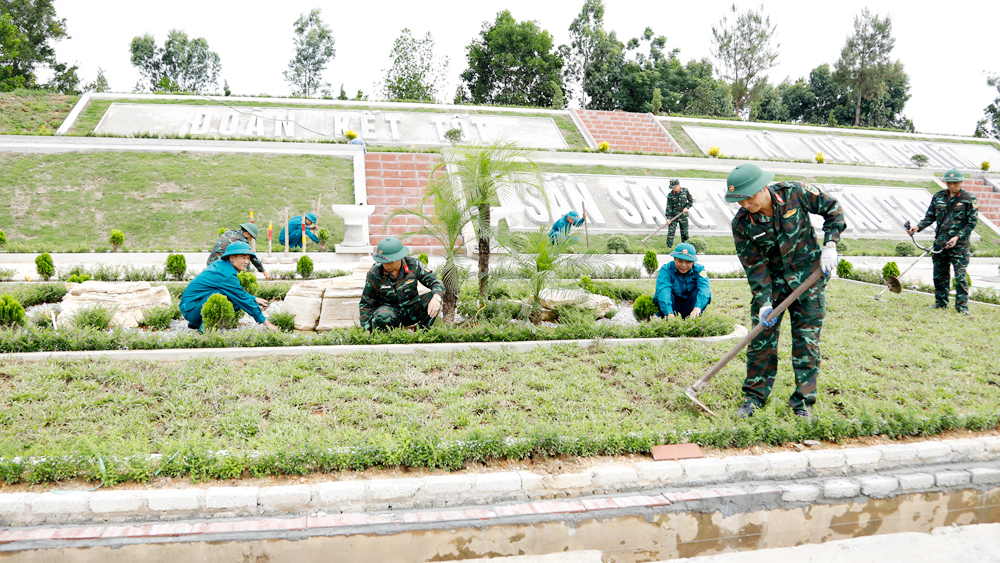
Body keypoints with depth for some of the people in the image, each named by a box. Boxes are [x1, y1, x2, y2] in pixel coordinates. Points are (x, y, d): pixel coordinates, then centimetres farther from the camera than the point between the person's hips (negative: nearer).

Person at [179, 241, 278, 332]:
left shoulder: (221, 264, 6)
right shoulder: (226, 274, -22)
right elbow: (244, 299, -18)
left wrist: (254, 299, 10)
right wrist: (265, 322, -14)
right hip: (190, 308, -10)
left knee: (237, 301, 4)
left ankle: (195, 323, 14)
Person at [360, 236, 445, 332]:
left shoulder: (413, 264, -12)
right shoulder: (374, 274, -14)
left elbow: (436, 283, -11)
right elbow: (365, 304, -5)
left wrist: (436, 298, -35)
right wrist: (367, 330, -14)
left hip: (412, 309, 2)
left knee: (434, 299, -24)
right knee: (382, 317, -38)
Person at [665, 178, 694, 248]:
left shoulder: (685, 191, -4)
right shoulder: (670, 195, -10)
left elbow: (691, 200, 5)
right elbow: (668, 206, -9)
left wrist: (687, 207, -12)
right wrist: (668, 217, -15)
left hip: (683, 216, 2)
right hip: (673, 216, -1)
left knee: (684, 232, 8)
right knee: (670, 232, -5)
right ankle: (669, 247, 4)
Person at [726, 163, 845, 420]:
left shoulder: (796, 193, -17)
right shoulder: (742, 223, -15)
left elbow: (832, 209, -1)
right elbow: (755, 265, -10)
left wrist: (830, 245, -11)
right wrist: (764, 302, -16)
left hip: (808, 277, -1)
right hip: (771, 283, 1)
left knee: (806, 340, 0)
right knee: (762, 339, 1)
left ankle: (803, 402, 11)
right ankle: (754, 396, 16)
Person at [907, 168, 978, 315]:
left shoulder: (969, 199, -4)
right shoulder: (938, 197, 8)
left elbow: (972, 222, -5)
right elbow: (930, 217, 14)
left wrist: (957, 237, -16)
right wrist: (918, 227, -4)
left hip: (959, 244, -4)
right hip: (939, 242, 4)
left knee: (960, 274, -7)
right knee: (939, 274, 11)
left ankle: (962, 306, 0)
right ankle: (941, 302, 24)